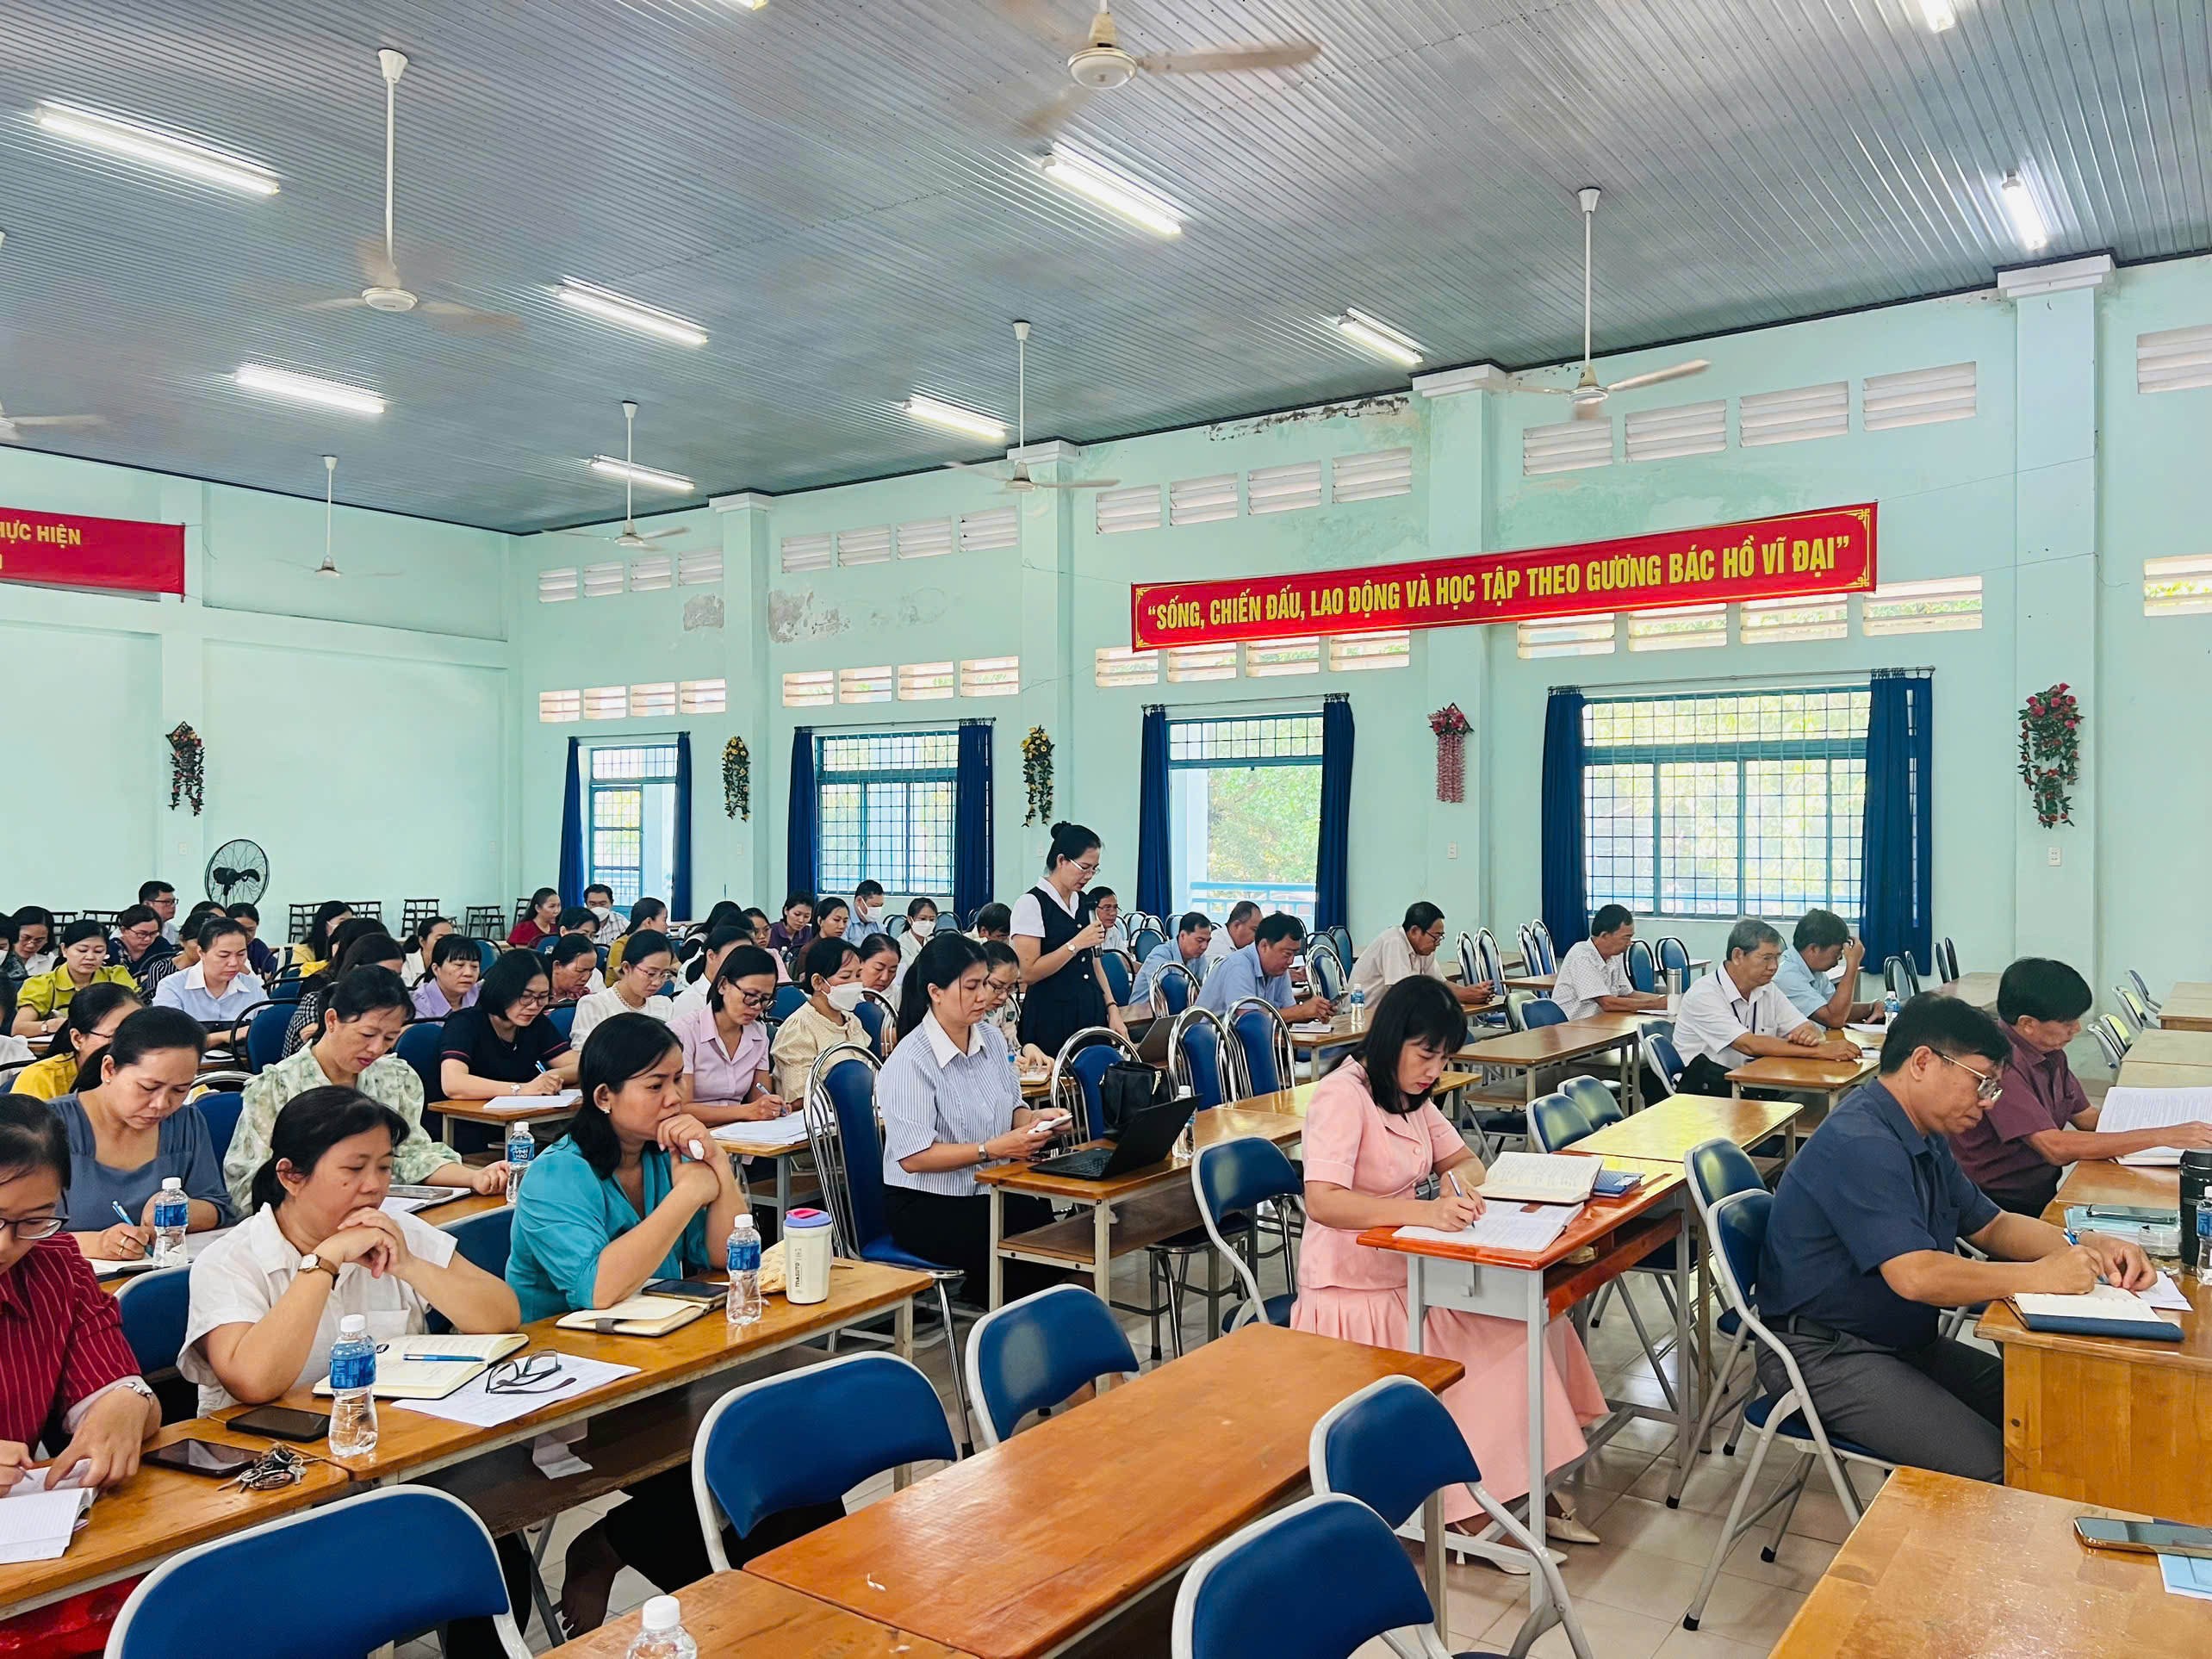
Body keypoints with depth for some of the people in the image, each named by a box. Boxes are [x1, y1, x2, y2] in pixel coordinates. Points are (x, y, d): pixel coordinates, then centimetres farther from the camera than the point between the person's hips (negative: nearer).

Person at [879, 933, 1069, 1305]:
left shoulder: (990, 1037, 6)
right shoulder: (909, 1062, -16)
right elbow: (913, 1157, -20)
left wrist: (1035, 1119, -4)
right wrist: (992, 1150, -23)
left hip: (989, 1192, 7)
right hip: (924, 1207, -7)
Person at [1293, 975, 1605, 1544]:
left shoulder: (1409, 1095, 10)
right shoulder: (1343, 1096, -18)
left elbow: (1467, 1161, 18)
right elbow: (1322, 1201, -31)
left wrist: (1457, 1182, -7)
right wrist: (1426, 1211, -40)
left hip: (1410, 1279, 8)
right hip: (1355, 1300, -8)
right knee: (1502, 1354, -17)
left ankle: (1532, 1491, 2)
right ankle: (1469, 1511, -2)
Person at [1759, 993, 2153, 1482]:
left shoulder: (1925, 1138, 12)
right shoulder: (1861, 1144, -24)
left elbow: (1989, 1225, 20)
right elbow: (1915, 1276, -32)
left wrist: (2086, 1245, 1)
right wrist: (2039, 1276, -22)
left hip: (1902, 1342, 11)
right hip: (1827, 1355, -11)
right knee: (1990, 1467, -21)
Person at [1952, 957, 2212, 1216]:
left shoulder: (2050, 1052, 8)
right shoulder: (2001, 1062, -22)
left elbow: (2086, 1117, 17)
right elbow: (2055, 1148, -26)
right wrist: (2162, 1137, -22)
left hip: (2043, 1192, 9)